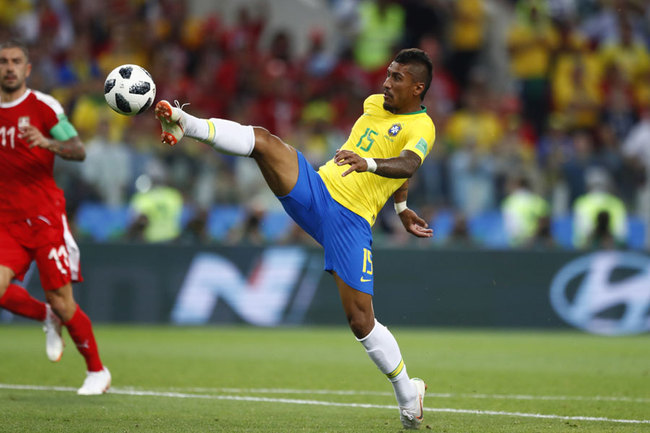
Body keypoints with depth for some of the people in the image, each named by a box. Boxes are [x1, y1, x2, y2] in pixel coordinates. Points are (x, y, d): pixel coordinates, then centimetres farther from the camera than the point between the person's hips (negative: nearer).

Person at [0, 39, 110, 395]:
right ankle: (48, 319, 13)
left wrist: (48, 142, -29)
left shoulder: (43, 106, -3)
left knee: (62, 302, -5)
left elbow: (79, 151, -12)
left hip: (46, 218, -4)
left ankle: (97, 372, 16)